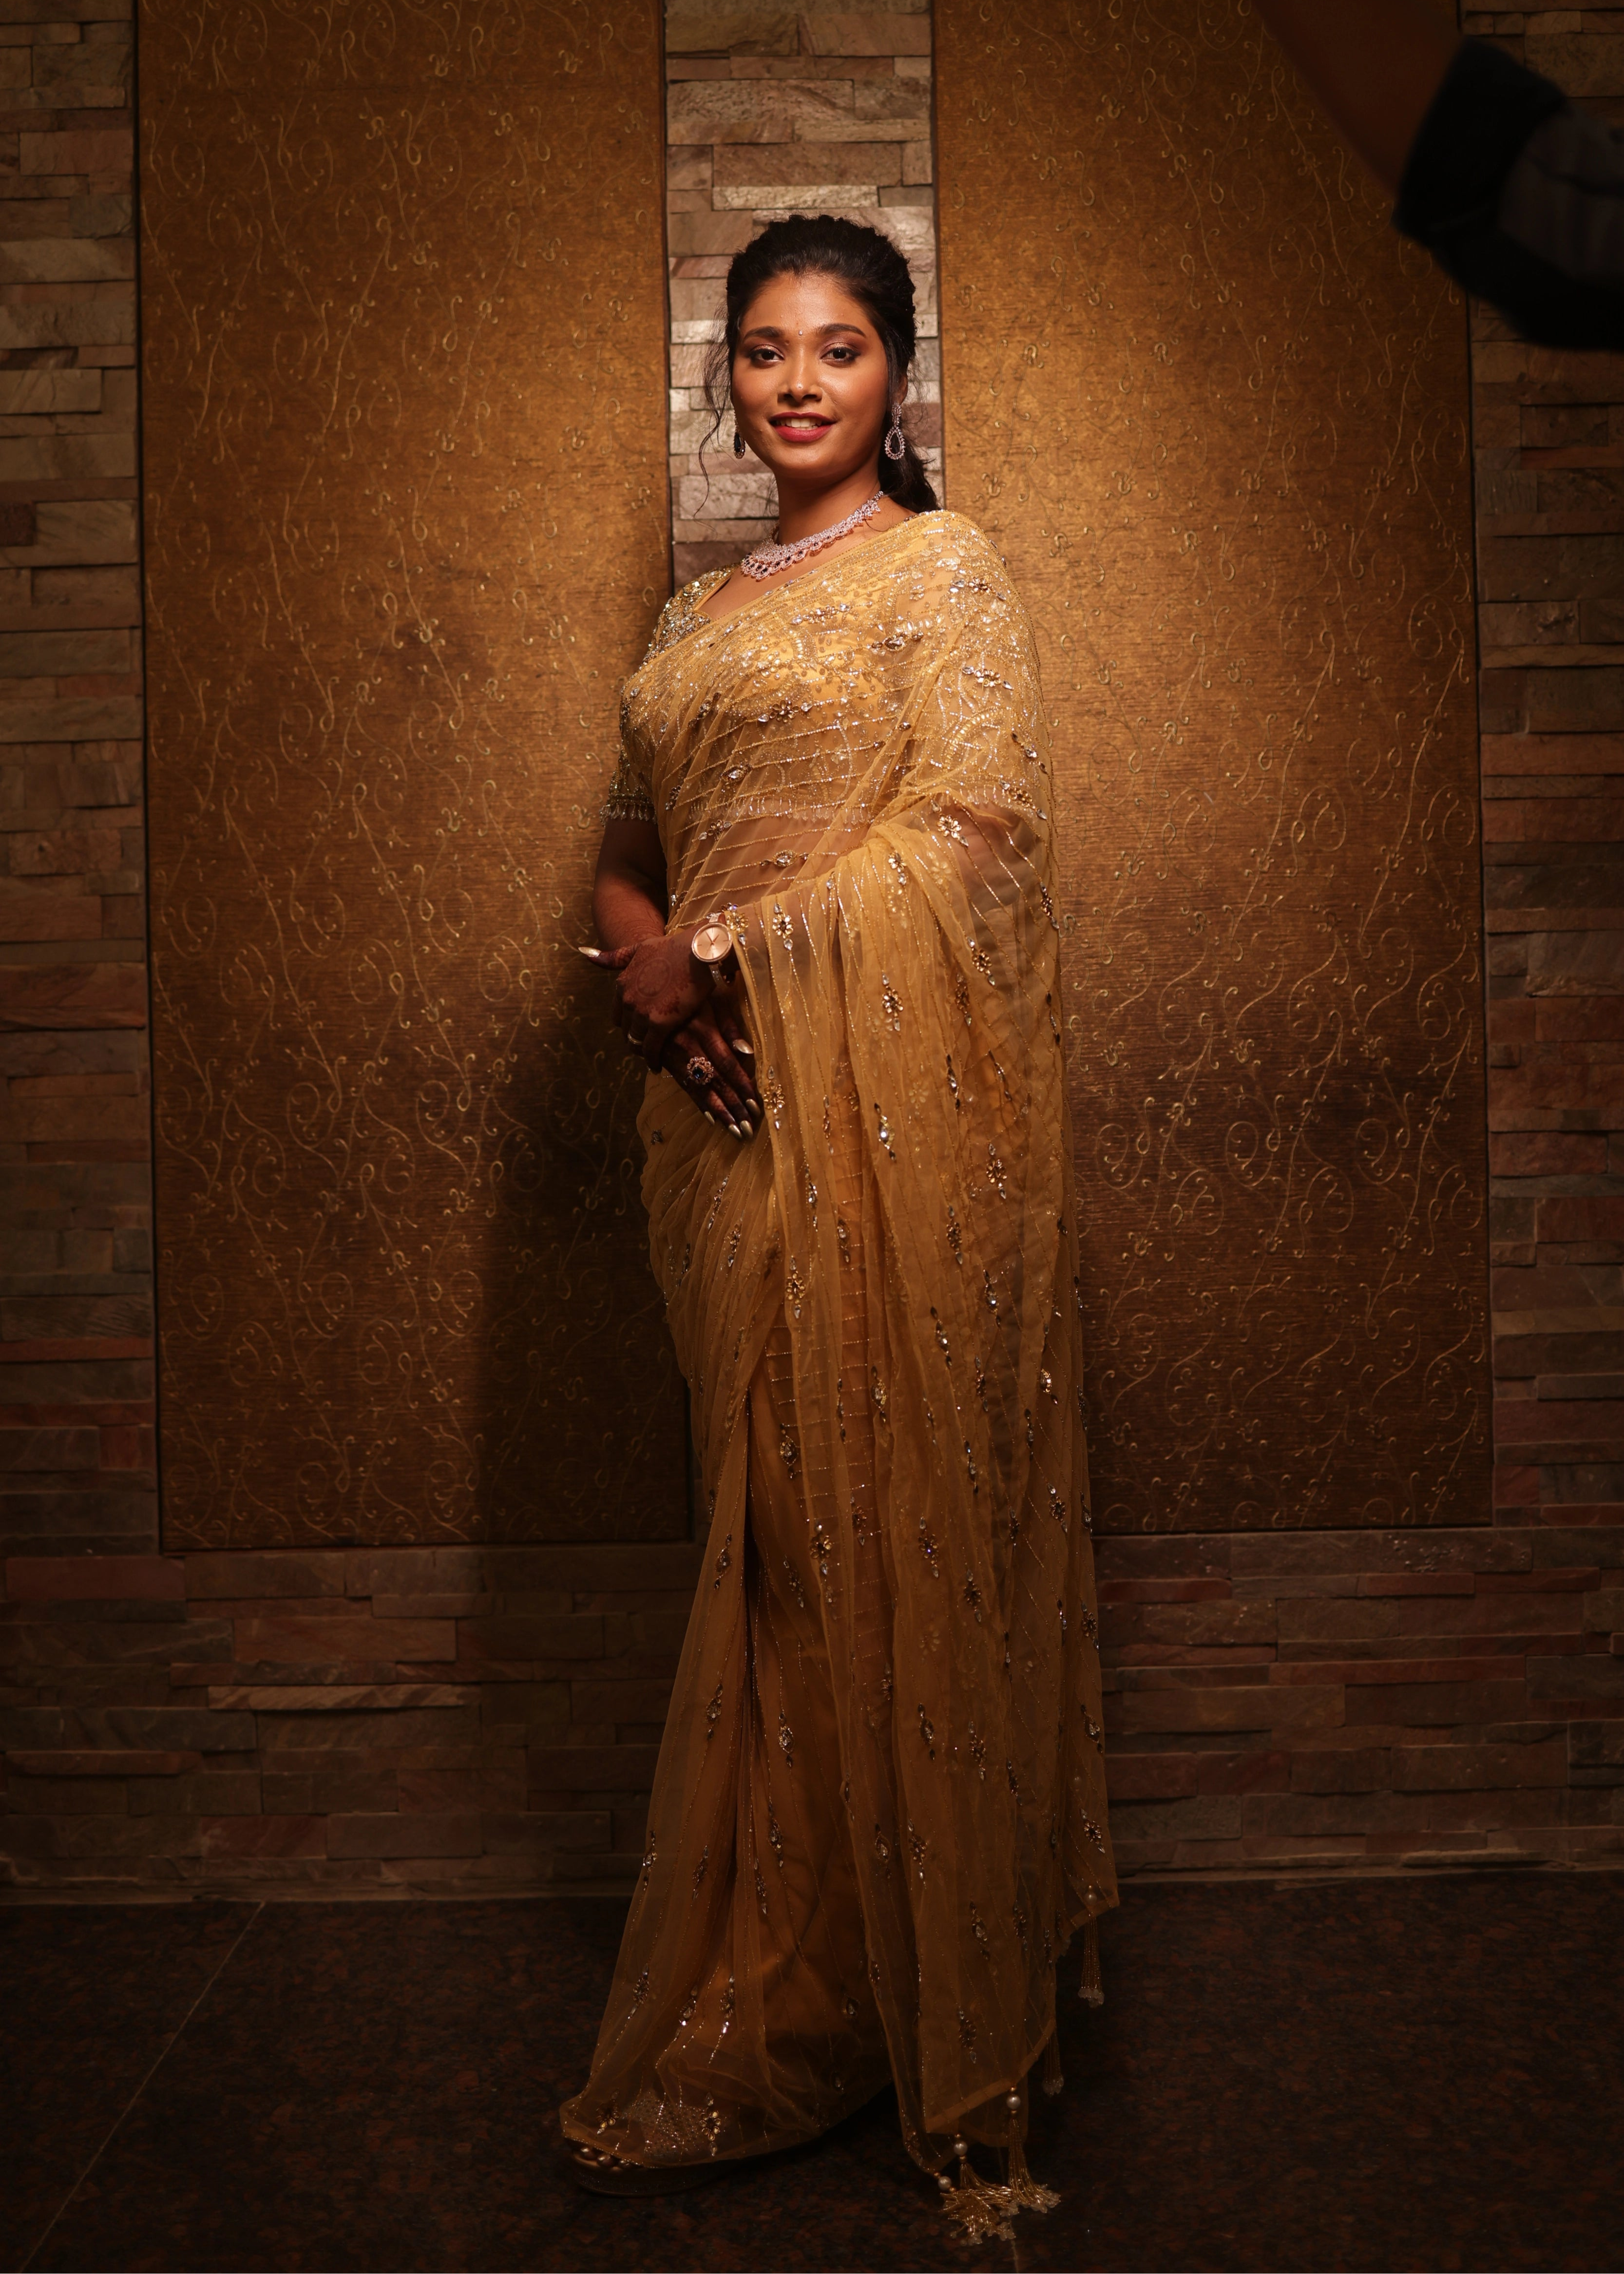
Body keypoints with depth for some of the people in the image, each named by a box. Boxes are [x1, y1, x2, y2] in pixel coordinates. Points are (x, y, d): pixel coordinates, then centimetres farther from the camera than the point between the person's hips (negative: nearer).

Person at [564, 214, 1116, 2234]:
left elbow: (976, 822, -12)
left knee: (890, 1514, -3)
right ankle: (794, 1990, 22)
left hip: (892, 1102, -6)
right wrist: (648, 963, -4)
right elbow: (629, 846, 18)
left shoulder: (941, 568, 0)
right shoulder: (706, 611, 21)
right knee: (778, 1524, 9)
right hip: (730, 1101, 6)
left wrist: (726, 945, -13)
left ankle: (942, 2015, 13)